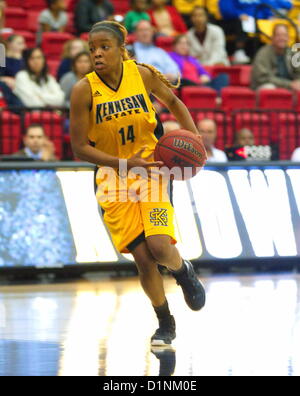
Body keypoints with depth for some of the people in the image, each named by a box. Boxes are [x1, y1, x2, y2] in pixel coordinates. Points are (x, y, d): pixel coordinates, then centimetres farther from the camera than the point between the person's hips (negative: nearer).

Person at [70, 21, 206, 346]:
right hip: (114, 181, 0)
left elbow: (173, 103, 12)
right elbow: (80, 148, -12)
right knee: (142, 259, -2)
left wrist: (194, 136, -3)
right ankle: (166, 325, 20)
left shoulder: (143, 74, -8)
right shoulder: (84, 90, -14)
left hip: (151, 170, 0)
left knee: (159, 246, -19)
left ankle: (184, 272, 18)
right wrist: (124, 163, -23)